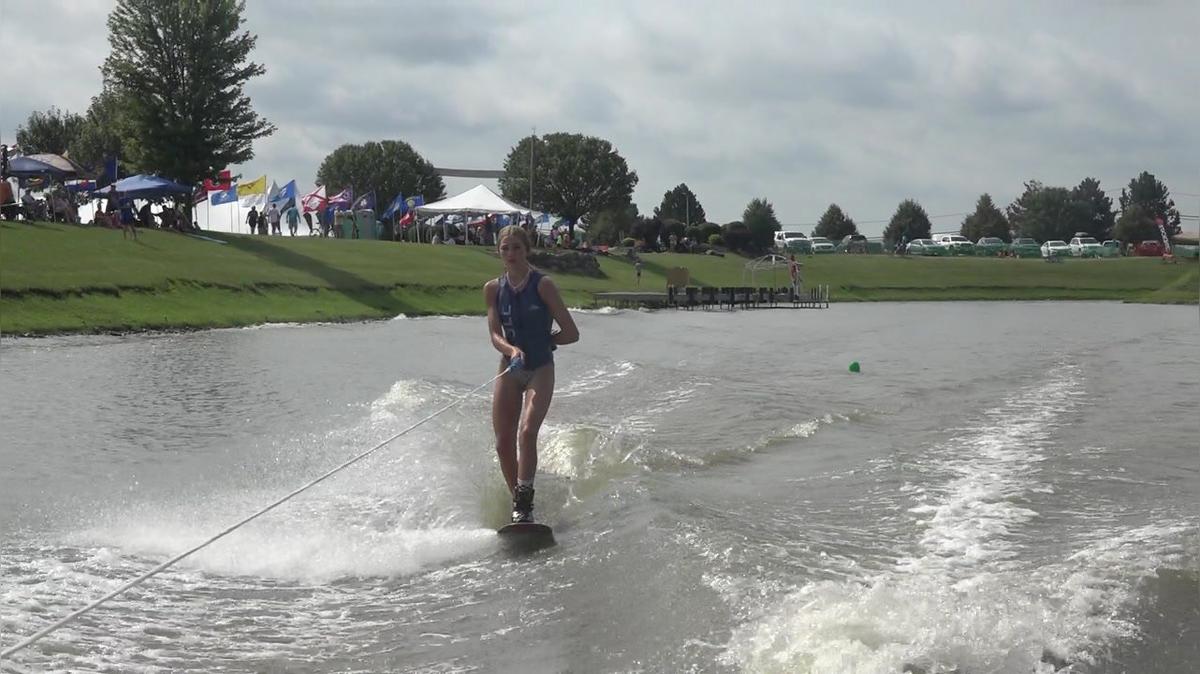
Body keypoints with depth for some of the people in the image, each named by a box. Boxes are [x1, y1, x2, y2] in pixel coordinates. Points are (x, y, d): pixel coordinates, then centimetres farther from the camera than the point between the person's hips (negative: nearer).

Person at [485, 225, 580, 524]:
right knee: (503, 443, -1)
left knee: (527, 432, -23)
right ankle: (519, 503, 14)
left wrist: (542, 342, 0)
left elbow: (571, 333, -6)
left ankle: (525, 502, -21)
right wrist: (512, 349, -22)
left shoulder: (543, 285, -7)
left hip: (541, 369, -4)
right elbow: (495, 334, -4)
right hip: (510, 368, 4)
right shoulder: (494, 288, 4)